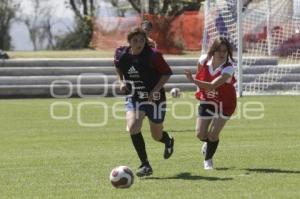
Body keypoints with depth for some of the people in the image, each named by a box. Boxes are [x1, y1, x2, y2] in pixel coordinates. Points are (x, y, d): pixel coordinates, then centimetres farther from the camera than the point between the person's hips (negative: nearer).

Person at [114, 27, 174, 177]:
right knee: (132, 127, -24)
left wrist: (156, 90, -19)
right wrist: (121, 81, 0)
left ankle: (168, 141, 52)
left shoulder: (153, 55, -18)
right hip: (133, 98, 2)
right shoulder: (121, 54, -8)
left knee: (157, 136, 10)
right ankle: (145, 165, -12)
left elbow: (167, 73, -9)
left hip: (154, 97, -2)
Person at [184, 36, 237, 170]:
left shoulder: (228, 69, -31)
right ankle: (208, 143, 37)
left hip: (224, 103, -4)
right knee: (200, 134, -1)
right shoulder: (204, 60, -17)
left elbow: (212, 85, -43)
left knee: (213, 135, -10)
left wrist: (194, 81, -54)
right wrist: (200, 87, 7)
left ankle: (208, 160, 16)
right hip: (206, 101, 4)